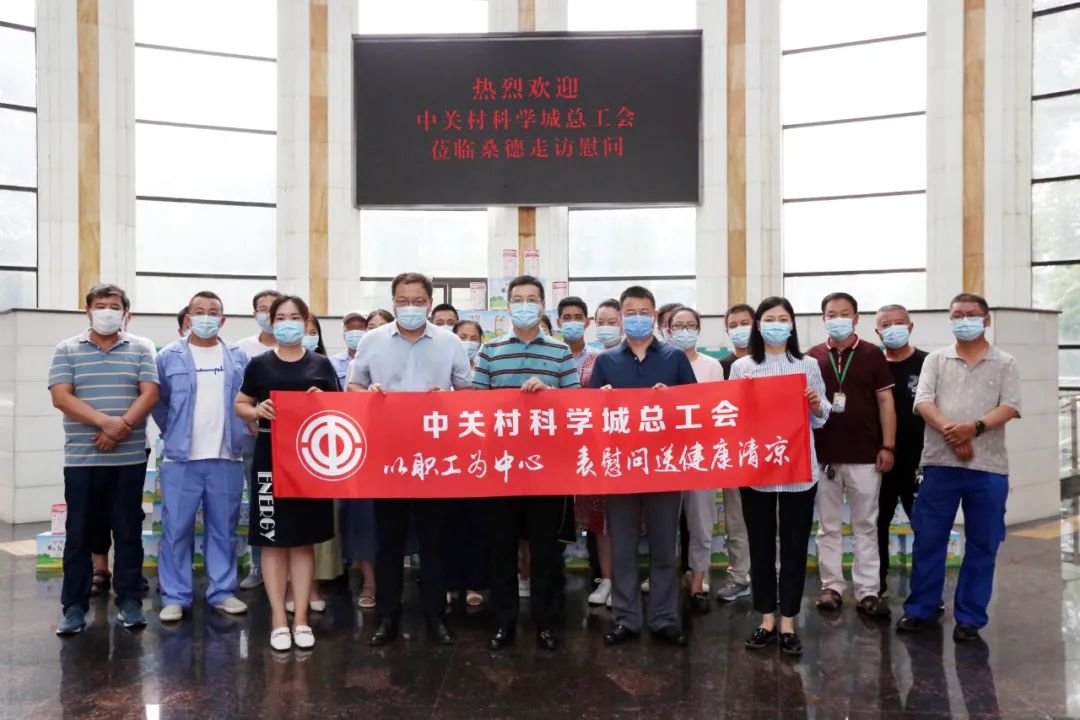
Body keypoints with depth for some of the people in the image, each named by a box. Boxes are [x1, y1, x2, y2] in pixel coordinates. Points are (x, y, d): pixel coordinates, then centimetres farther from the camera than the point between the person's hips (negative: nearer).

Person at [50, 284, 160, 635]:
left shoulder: (141, 349, 7)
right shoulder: (67, 350, 6)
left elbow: (149, 394, -3)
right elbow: (61, 397, -6)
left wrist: (120, 428, -17)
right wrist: (105, 421, -18)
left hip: (129, 458, 0)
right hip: (81, 458, 0)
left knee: (128, 532, 6)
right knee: (78, 534, 5)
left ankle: (130, 601, 16)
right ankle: (74, 606, 14)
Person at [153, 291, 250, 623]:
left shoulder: (239, 357, 7)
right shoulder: (169, 356, 2)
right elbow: (157, 401, 7)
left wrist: (239, 434, 5)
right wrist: (172, 433, 5)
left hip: (227, 458, 2)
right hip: (181, 458, -1)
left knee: (223, 529, 9)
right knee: (176, 529, 2)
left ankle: (222, 592, 19)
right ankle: (174, 597, 11)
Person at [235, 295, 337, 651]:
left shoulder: (321, 364, 6)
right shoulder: (260, 364, 4)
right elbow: (240, 405, 10)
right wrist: (257, 411, -11)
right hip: (270, 458, -1)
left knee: (304, 540, 7)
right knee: (273, 540, 3)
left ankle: (301, 618, 17)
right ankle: (278, 619, 14)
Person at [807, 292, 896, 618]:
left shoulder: (872, 355, 2)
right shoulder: (812, 357, 5)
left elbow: (885, 402, 2)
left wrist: (888, 446, -5)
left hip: (865, 456, -1)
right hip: (823, 456, 1)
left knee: (866, 526, 6)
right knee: (828, 526, 8)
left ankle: (868, 591, 12)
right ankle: (831, 587, 18)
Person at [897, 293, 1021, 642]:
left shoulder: (1005, 363, 7)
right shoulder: (936, 359, 9)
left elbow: (1009, 407, -5)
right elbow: (923, 402, -2)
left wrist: (975, 427, -21)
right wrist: (949, 431, -18)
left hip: (988, 467, 0)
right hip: (940, 463, 1)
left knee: (982, 544, 5)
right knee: (928, 539, 5)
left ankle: (970, 617, 16)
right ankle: (920, 608, 17)